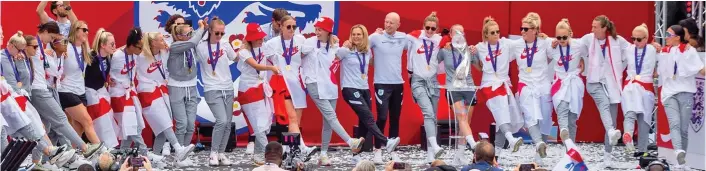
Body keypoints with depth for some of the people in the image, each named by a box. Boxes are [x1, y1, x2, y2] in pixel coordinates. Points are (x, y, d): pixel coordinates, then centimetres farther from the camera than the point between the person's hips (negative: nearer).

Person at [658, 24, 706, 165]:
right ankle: (679, 152, -38)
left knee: (684, 128, 0)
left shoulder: (689, 50, 0)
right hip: (669, 93, 2)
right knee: (674, 124, -20)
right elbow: (660, 73, 24)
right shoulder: (664, 52, 13)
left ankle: (682, 159, 11)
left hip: (685, 93, -2)